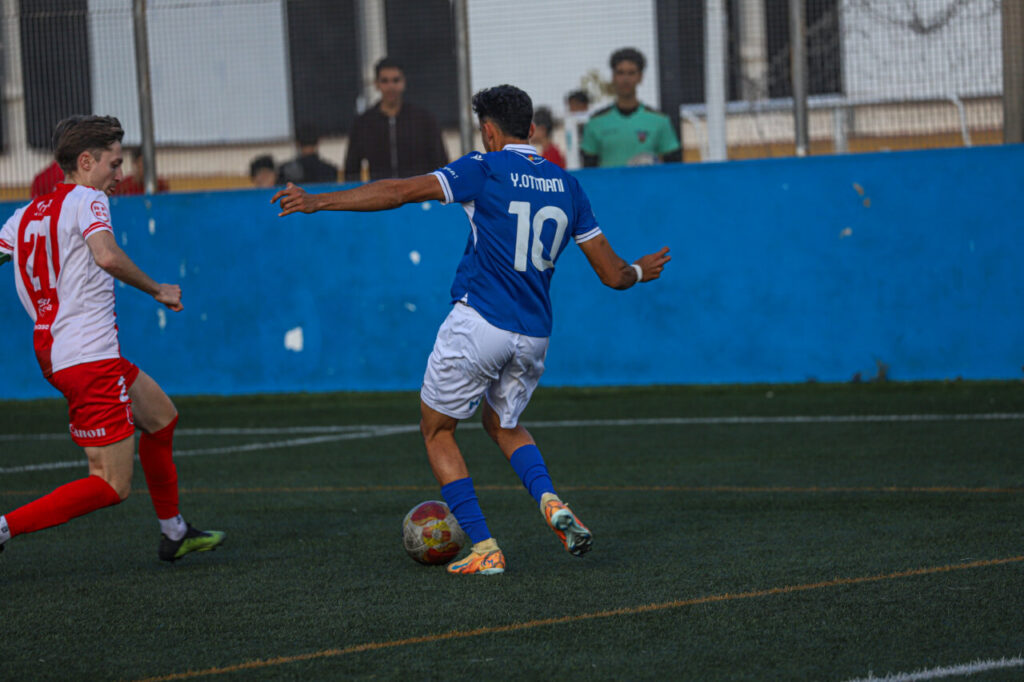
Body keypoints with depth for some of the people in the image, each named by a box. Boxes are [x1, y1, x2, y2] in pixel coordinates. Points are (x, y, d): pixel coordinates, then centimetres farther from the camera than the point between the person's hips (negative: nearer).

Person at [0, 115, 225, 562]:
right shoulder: (85, 199, -10)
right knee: (111, 486, -6)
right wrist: (157, 290, -16)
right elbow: (107, 256, -28)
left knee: (161, 416, 27)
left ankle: (173, 533, 36)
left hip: (55, 353, 10)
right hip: (90, 360, -10)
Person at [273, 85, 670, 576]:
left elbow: (401, 192, -14)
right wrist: (639, 272, 34)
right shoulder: (566, 186, 9)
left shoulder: (484, 170, -5)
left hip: (477, 323, -5)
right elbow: (613, 275, 10)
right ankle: (551, 502, 0)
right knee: (504, 424, 29)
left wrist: (318, 201, -12)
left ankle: (484, 549, 2)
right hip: (533, 334, 5)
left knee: (437, 430, 13)